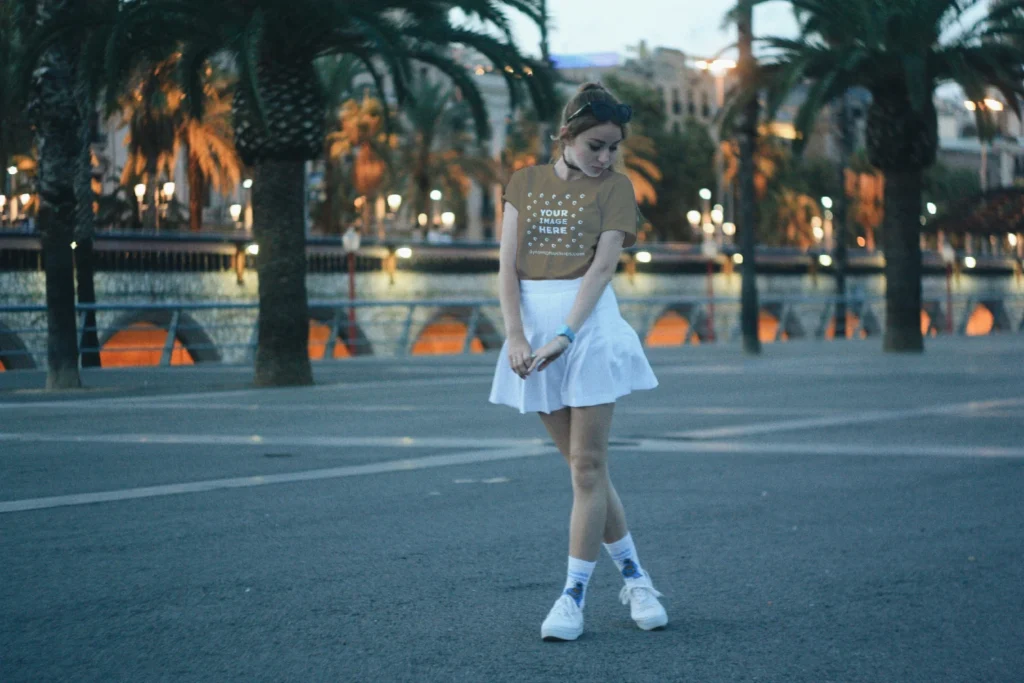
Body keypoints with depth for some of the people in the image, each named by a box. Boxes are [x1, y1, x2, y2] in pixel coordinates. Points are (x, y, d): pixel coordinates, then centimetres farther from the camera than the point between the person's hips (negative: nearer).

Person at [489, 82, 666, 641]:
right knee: (583, 467, 8)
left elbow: (603, 265, -10)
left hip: (590, 327, -3)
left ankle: (574, 595, 0)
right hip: (533, 326, 3)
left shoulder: (614, 186, 1)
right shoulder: (525, 182, 8)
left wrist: (564, 337, -21)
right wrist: (515, 335, -12)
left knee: (588, 468, -5)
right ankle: (633, 576, 20)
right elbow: (508, 264, 1)